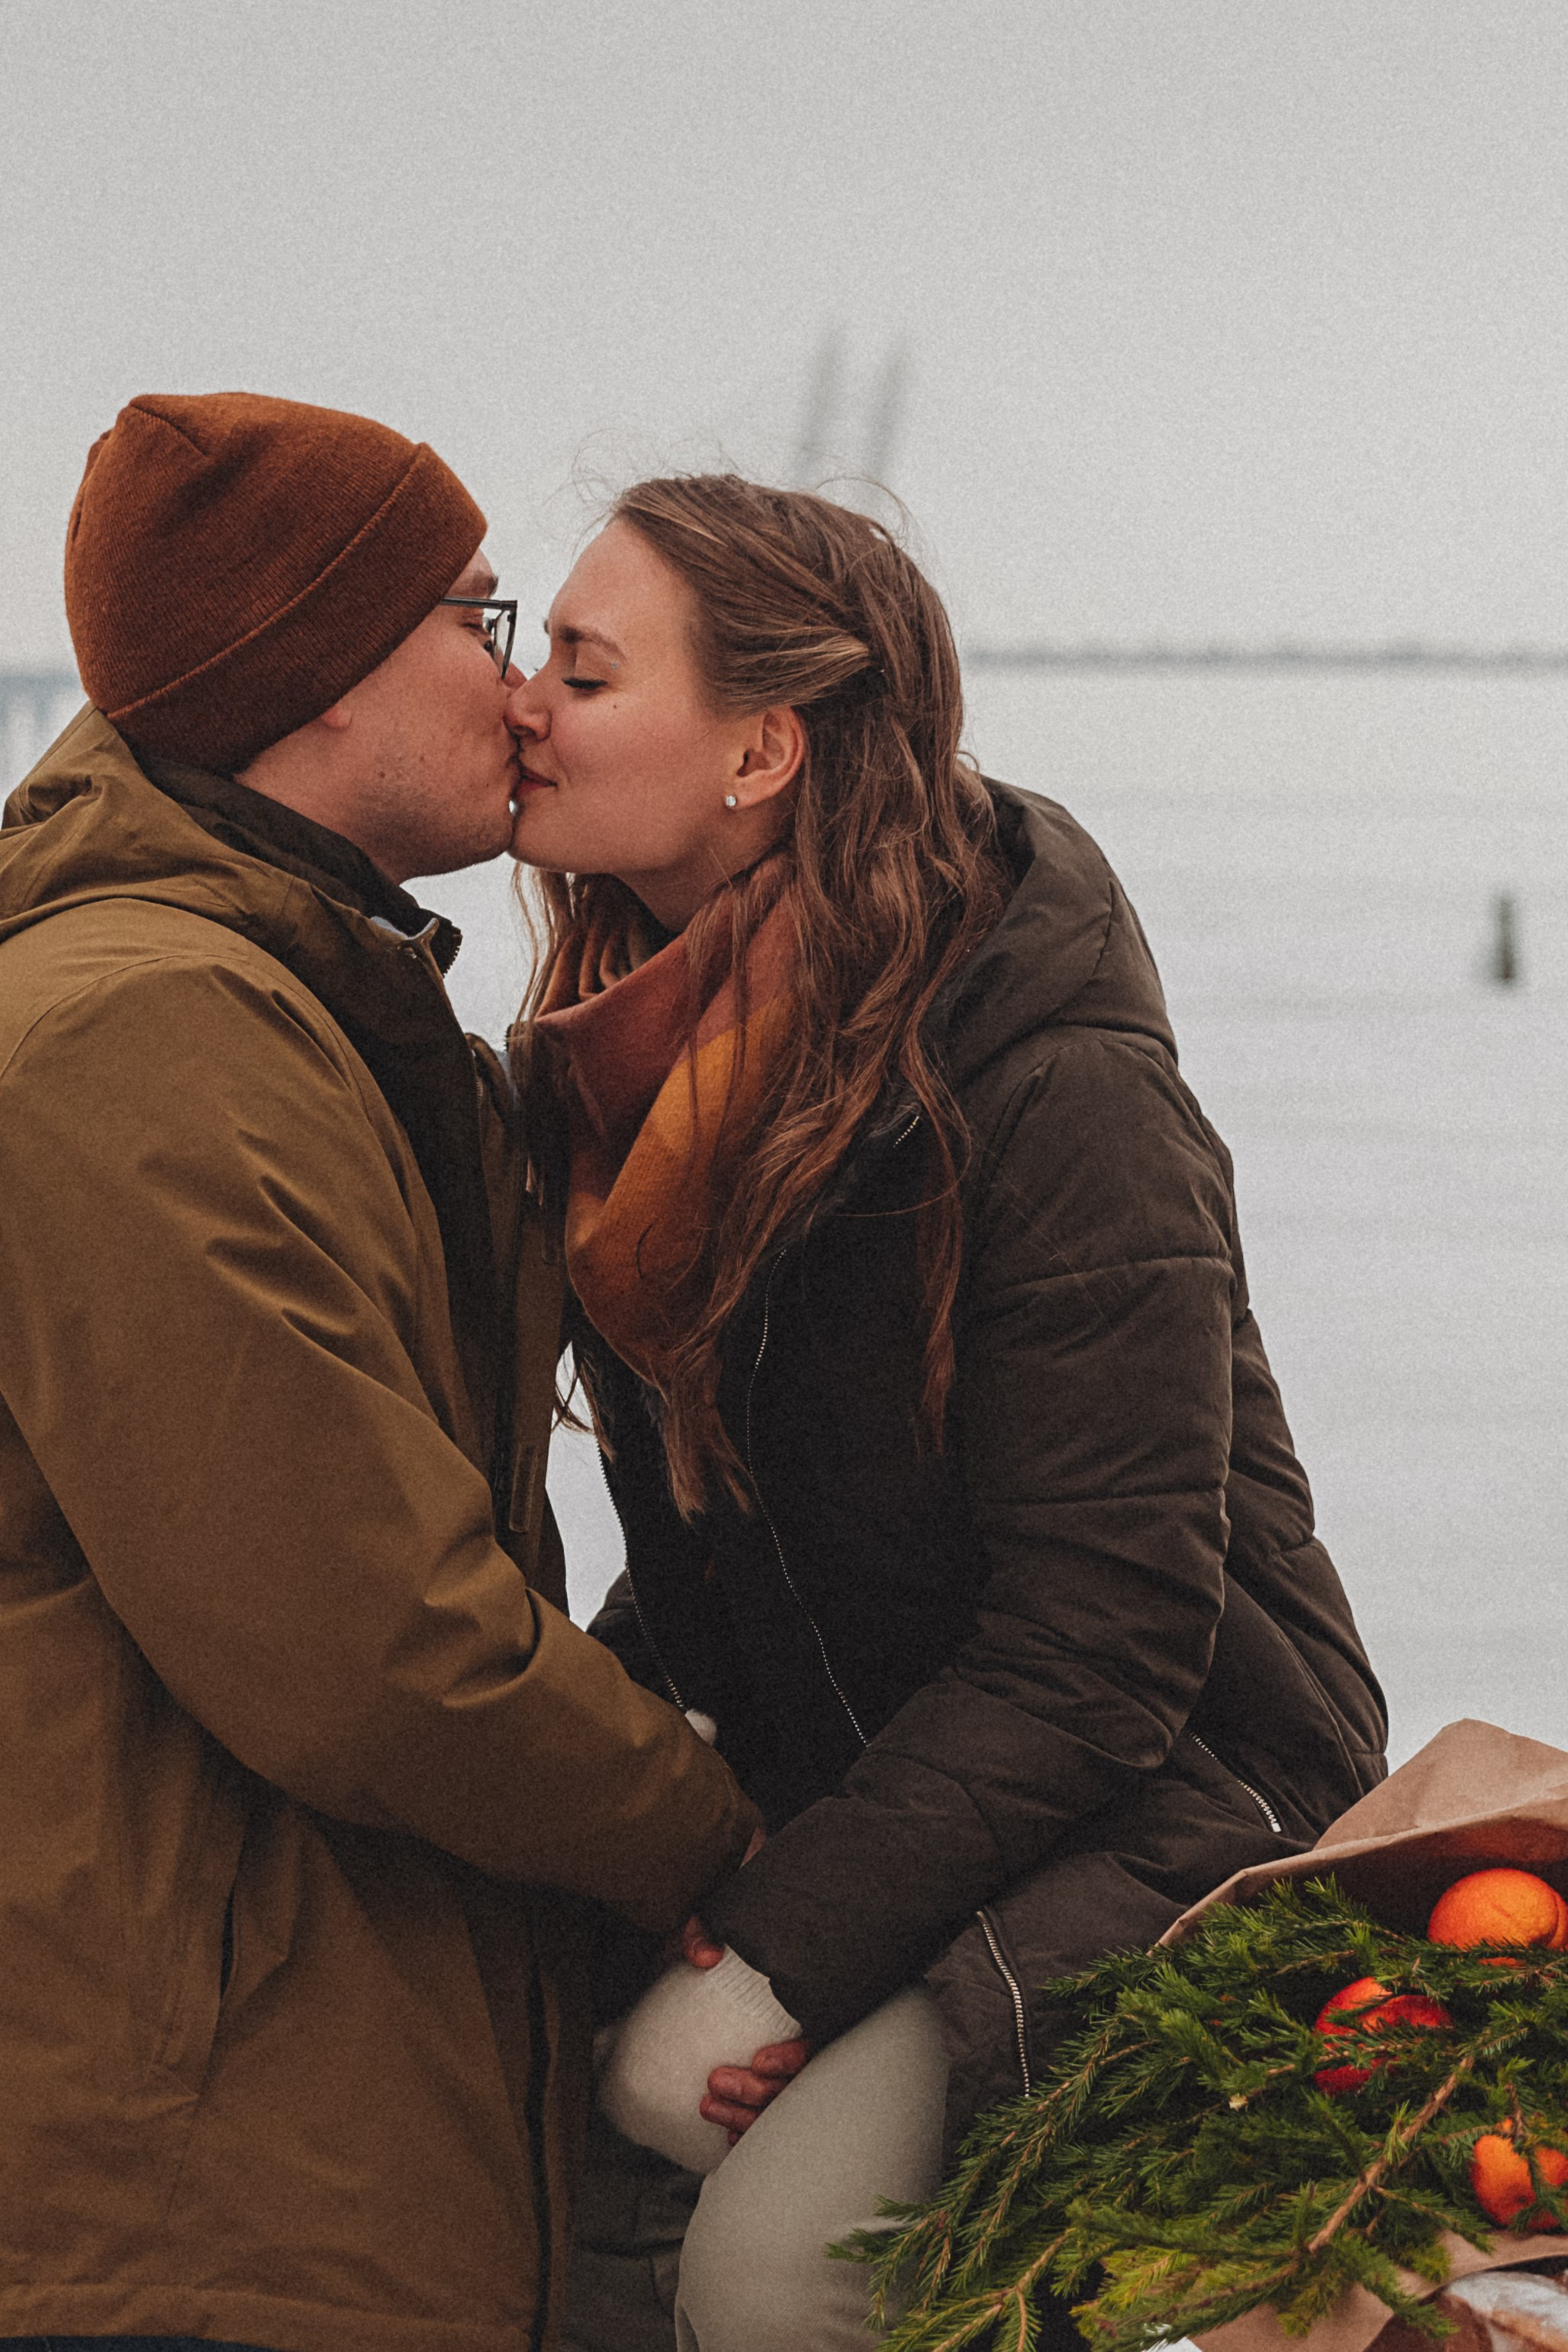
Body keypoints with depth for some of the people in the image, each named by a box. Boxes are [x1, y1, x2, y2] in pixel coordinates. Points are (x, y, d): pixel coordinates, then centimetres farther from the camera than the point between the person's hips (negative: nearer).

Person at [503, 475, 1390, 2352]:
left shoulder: (1060, 1102, -21)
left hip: (1159, 1828, -7)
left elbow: (1099, 1641, -21)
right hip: (840, 1804, 7)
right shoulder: (636, 1060, 4)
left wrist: (785, 1953, -23)